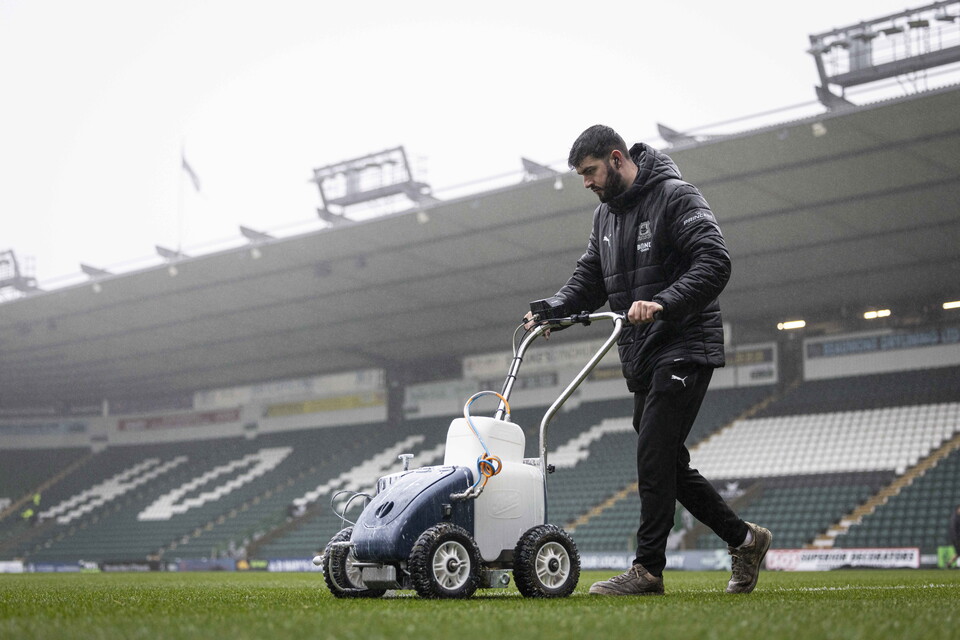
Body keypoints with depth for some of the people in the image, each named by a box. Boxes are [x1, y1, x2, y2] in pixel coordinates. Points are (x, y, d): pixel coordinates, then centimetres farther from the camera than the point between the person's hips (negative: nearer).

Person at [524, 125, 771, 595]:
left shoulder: (675, 196, -9)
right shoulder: (606, 214, 16)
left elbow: (714, 263, -20)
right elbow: (589, 277, 17)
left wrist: (663, 303, -32)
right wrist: (554, 309, -2)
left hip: (683, 348, -8)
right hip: (642, 357, 9)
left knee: (654, 454, -13)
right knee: (667, 463, 9)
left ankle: (648, 567, -8)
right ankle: (743, 539, 22)